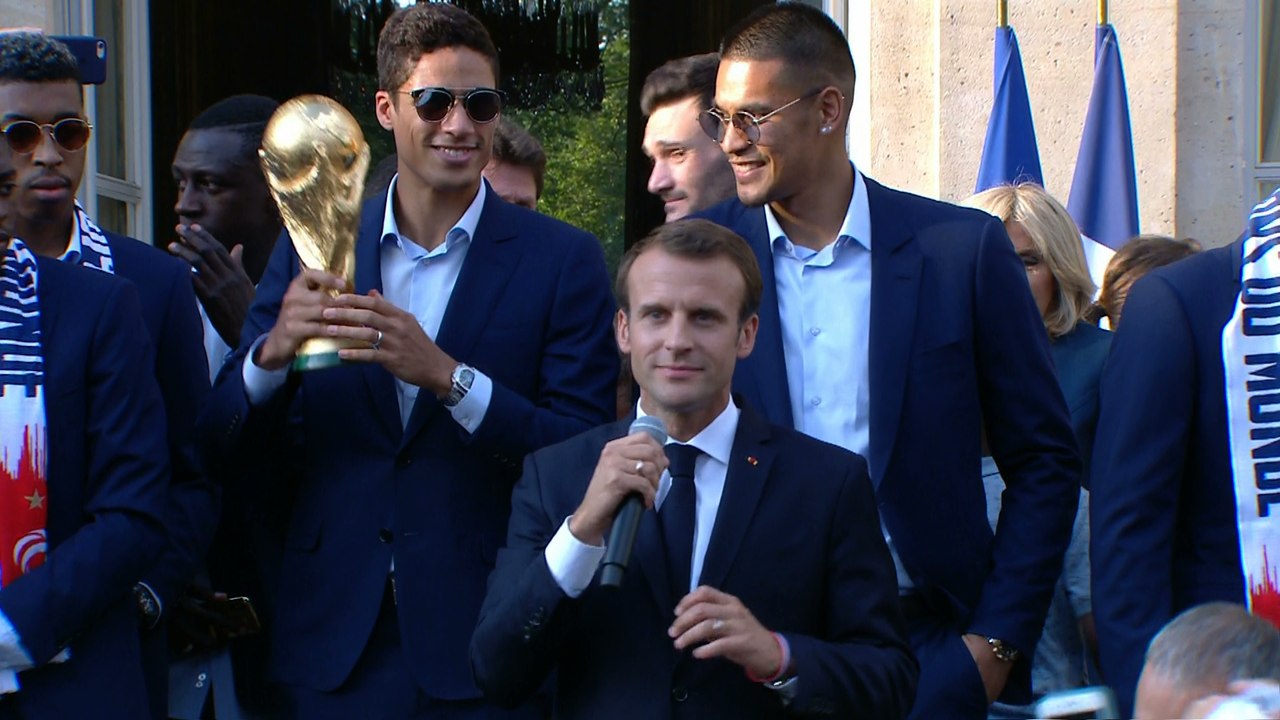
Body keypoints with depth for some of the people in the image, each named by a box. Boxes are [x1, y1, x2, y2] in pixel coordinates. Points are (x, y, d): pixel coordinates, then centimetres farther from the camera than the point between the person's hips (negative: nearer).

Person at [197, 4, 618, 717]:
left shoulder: (564, 259, -3)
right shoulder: (313, 247, 5)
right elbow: (226, 443, 3)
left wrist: (446, 376, -22)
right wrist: (274, 352, -18)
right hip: (332, 645, 2)